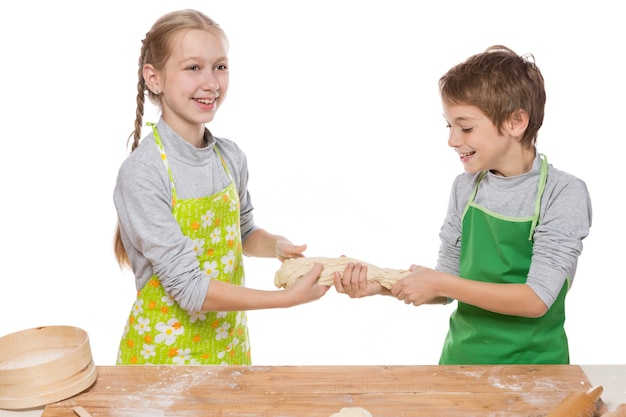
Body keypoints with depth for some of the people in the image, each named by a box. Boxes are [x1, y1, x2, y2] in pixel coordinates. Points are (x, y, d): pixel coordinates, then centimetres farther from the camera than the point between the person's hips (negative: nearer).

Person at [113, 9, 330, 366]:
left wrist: (277, 246, -7)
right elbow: (188, 287, -23)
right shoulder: (141, 174, -22)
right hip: (164, 349, -5)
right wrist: (289, 298, -24)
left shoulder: (232, 158, -4)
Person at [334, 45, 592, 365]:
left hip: (531, 363, -2)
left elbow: (536, 300, -18)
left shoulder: (564, 193, -13)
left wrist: (440, 283, -19)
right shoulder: (465, 188, 1)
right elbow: (446, 288, 4)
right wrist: (381, 285, -10)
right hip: (461, 357, 2)